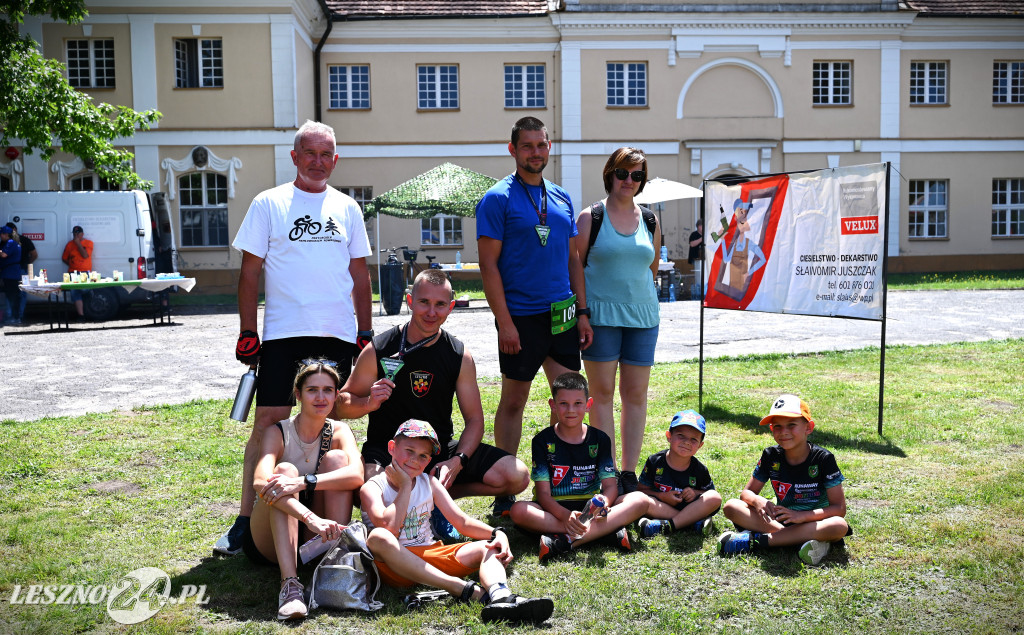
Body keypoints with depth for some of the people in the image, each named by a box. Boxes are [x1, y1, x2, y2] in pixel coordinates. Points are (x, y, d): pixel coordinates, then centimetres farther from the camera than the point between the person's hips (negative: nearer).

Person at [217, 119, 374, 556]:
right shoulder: (268, 204, 4)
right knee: (268, 424, -4)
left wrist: (366, 332, 10)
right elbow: (250, 272, 2)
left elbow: (360, 275, 15)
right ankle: (246, 520, 4)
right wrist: (247, 333, -4)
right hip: (283, 334, -3)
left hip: (338, 335, 3)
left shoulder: (347, 208, 12)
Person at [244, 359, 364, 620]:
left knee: (336, 458, -18)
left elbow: (356, 475, -25)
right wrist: (311, 518, -49)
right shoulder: (278, 433, -12)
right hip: (268, 543, -2)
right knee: (285, 469, -29)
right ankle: (289, 584, -43)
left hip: (314, 540, 2)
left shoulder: (338, 432, -3)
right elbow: (260, 483, -34)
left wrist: (303, 482, -42)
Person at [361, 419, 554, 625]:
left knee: (490, 547, -14)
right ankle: (465, 589, -40)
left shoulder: (429, 483, 13)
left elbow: (462, 521, 6)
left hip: (429, 558, 5)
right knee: (378, 537, -37)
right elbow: (389, 527, -22)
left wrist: (497, 533, -12)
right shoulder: (372, 487, -3)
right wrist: (405, 486, -11)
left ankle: (501, 597, -51)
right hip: (393, 565, -5)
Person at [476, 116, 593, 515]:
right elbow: (489, 264, -10)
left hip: (562, 315, 6)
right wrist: (504, 322, -16)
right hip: (521, 316, -5)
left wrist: (582, 311, 9)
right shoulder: (498, 199, -6)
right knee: (513, 400, 4)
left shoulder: (562, 198, 12)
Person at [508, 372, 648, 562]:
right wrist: (565, 515, -31)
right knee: (519, 510, -33)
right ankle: (608, 529, -34)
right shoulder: (543, 441, -1)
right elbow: (543, 493, -9)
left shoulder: (599, 439, 6)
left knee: (640, 500, -21)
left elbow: (610, 485, -1)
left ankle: (567, 540, -36)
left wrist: (602, 505, -26)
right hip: (555, 509, -2)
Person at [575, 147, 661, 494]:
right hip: (600, 316, -4)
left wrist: (638, 294, 16)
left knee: (636, 394, 5)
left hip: (642, 316, 4)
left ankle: (629, 472, 13)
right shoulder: (591, 217, 0)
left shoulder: (650, 220, 11)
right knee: (602, 393, 0)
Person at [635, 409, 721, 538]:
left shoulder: (699, 470, -1)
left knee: (715, 498, -23)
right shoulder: (655, 462, -4)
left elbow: (710, 494, 8)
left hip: (690, 507, 2)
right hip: (662, 507, -1)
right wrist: (662, 496, -19)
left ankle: (667, 525, -33)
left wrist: (695, 493, -13)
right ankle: (694, 522, -29)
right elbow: (642, 489, -2)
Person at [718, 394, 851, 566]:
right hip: (780, 521, 3)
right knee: (731, 507, -17)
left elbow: (839, 508, -13)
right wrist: (757, 500, -21)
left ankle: (756, 540, -34)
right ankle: (796, 538, -29)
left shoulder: (823, 459, -9)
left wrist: (802, 515, -27)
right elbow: (747, 492, 5)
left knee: (840, 526, -37)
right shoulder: (771, 456, 0)